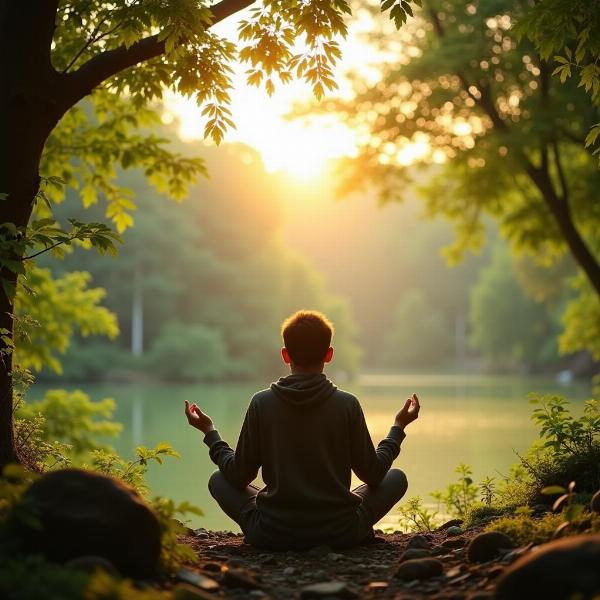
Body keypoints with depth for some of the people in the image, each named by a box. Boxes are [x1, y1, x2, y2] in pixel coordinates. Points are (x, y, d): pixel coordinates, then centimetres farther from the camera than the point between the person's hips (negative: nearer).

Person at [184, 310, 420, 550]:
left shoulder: (262, 403, -8)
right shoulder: (347, 404, -9)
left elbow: (239, 476, -1)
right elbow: (373, 474, 1)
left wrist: (210, 432, 15)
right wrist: (399, 427, 16)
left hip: (272, 536, -1)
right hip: (340, 533, 2)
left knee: (218, 480, 22)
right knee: (397, 478, 22)